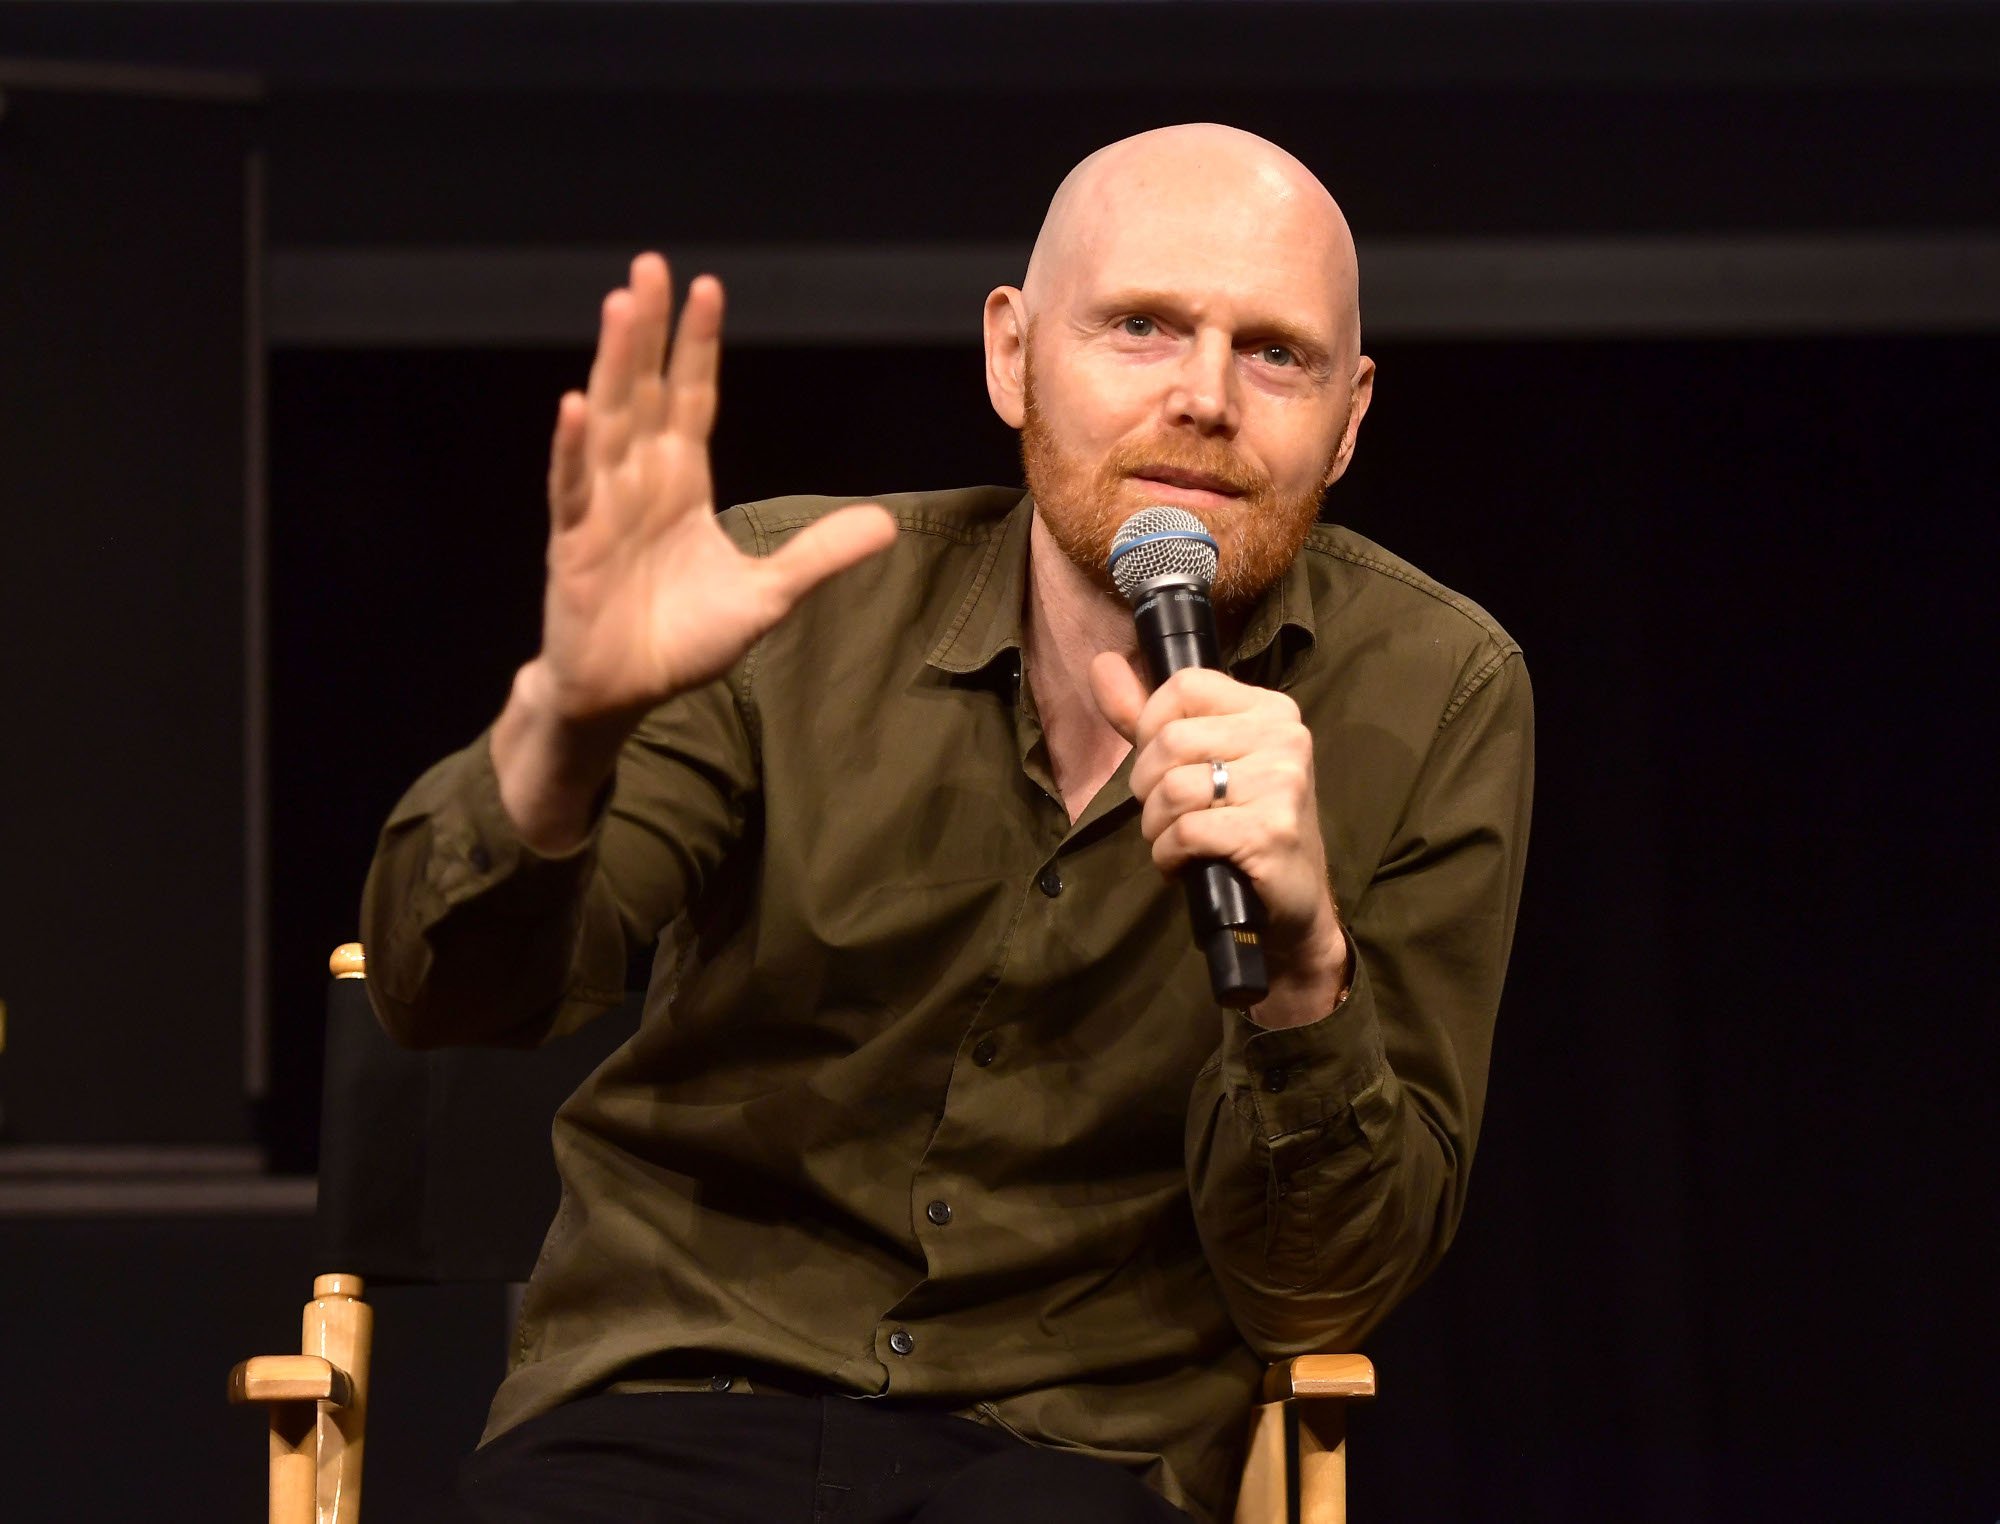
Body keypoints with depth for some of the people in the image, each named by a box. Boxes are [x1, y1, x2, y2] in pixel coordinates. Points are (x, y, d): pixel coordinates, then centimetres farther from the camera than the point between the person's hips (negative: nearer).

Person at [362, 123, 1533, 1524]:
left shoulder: (1434, 700, -2)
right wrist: (565, 725, -36)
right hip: (680, 1396, 0)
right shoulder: (794, 605, -2)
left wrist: (1304, 957, -23)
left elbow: (1315, 1300, -3)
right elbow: (445, 990, -14)